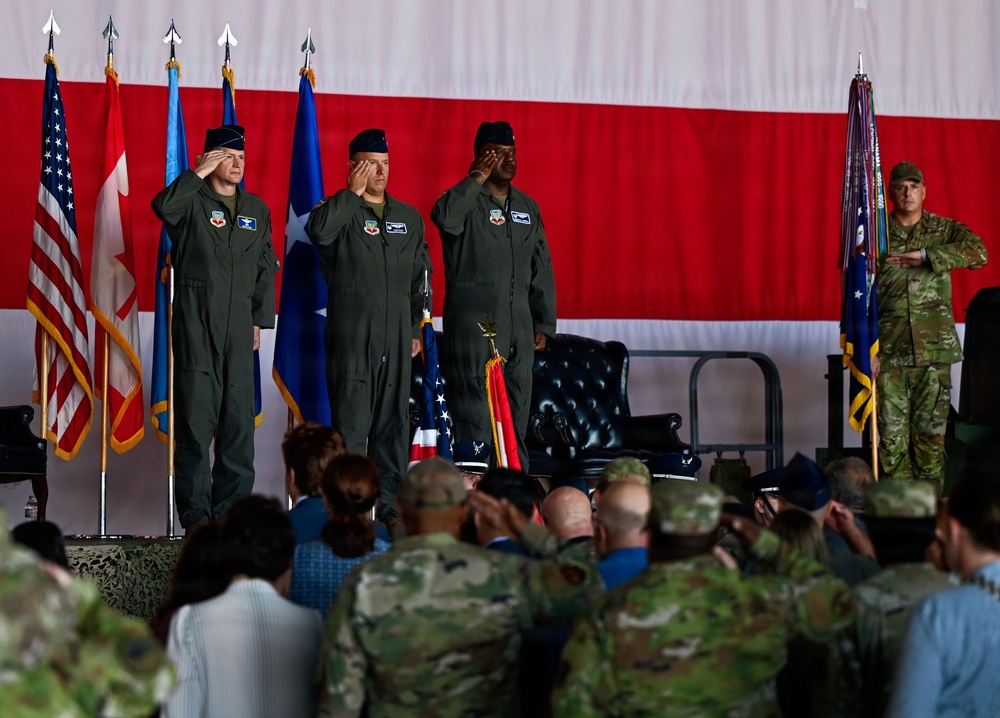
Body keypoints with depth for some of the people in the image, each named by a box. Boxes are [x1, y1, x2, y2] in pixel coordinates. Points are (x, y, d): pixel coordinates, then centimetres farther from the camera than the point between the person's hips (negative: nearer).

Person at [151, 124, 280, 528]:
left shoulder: (257, 209, 16)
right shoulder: (192, 201, 0)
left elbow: (266, 268, 18)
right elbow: (164, 207, -25)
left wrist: (260, 320, 12)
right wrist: (199, 173, -16)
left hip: (239, 325, 5)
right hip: (196, 321, -5)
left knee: (239, 418, 4)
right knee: (196, 417, -5)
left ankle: (232, 507, 10)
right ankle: (195, 513, -1)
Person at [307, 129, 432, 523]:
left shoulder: (409, 217, 16)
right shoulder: (339, 210, 1)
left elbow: (420, 278, 19)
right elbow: (319, 230, -24)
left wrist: (416, 328, 13)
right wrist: (354, 192, -16)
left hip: (396, 335, 5)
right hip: (352, 333, -5)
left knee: (393, 419, 6)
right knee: (351, 417, -6)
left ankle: (390, 502, 12)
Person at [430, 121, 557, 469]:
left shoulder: (527, 207, 16)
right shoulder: (467, 201, -3)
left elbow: (542, 268, 18)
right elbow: (444, 216, -29)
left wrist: (544, 323, 13)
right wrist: (478, 178, -19)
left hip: (518, 326, 6)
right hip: (473, 326, -6)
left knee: (516, 414, 8)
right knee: (474, 414, -9)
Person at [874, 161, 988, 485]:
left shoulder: (945, 230, 9)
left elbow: (978, 252, -12)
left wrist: (925, 255, -19)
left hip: (934, 348, 0)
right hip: (889, 349, 0)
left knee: (931, 431, 0)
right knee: (892, 433, -3)